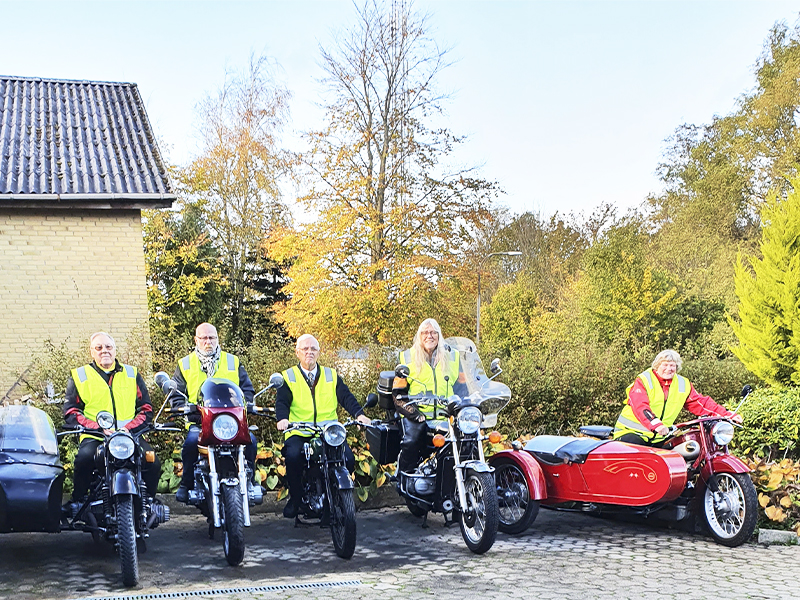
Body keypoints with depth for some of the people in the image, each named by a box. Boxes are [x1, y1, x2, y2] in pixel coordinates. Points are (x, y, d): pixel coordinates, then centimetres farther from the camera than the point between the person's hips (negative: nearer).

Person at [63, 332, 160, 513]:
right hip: (94, 438, -1)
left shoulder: (132, 374, 19)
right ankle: (77, 501, -11)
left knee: (152, 461, -24)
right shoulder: (79, 376, 14)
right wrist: (98, 428, -10)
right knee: (84, 458, -33)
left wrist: (129, 428, -5)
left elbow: (146, 409, 15)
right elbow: (70, 412, 6)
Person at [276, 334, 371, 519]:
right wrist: (282, 418, -24)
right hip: (298, 433, -2)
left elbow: (346, 397, 5)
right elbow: (282, 401, -1)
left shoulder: (331, 375, 17)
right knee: (293, 456, -32)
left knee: (348, 459, -22)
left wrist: (359, 414, -15)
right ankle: (295, 499, -9)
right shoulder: (288, 377, 11)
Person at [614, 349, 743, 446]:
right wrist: (656, 424, -42)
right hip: (632, 432, -6)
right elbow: (640, 407, -25)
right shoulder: (643, 381, -9)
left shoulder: (683, 385, 11)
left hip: (659, 437, 6)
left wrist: (728, 415, 1)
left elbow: (701, 403, 12)